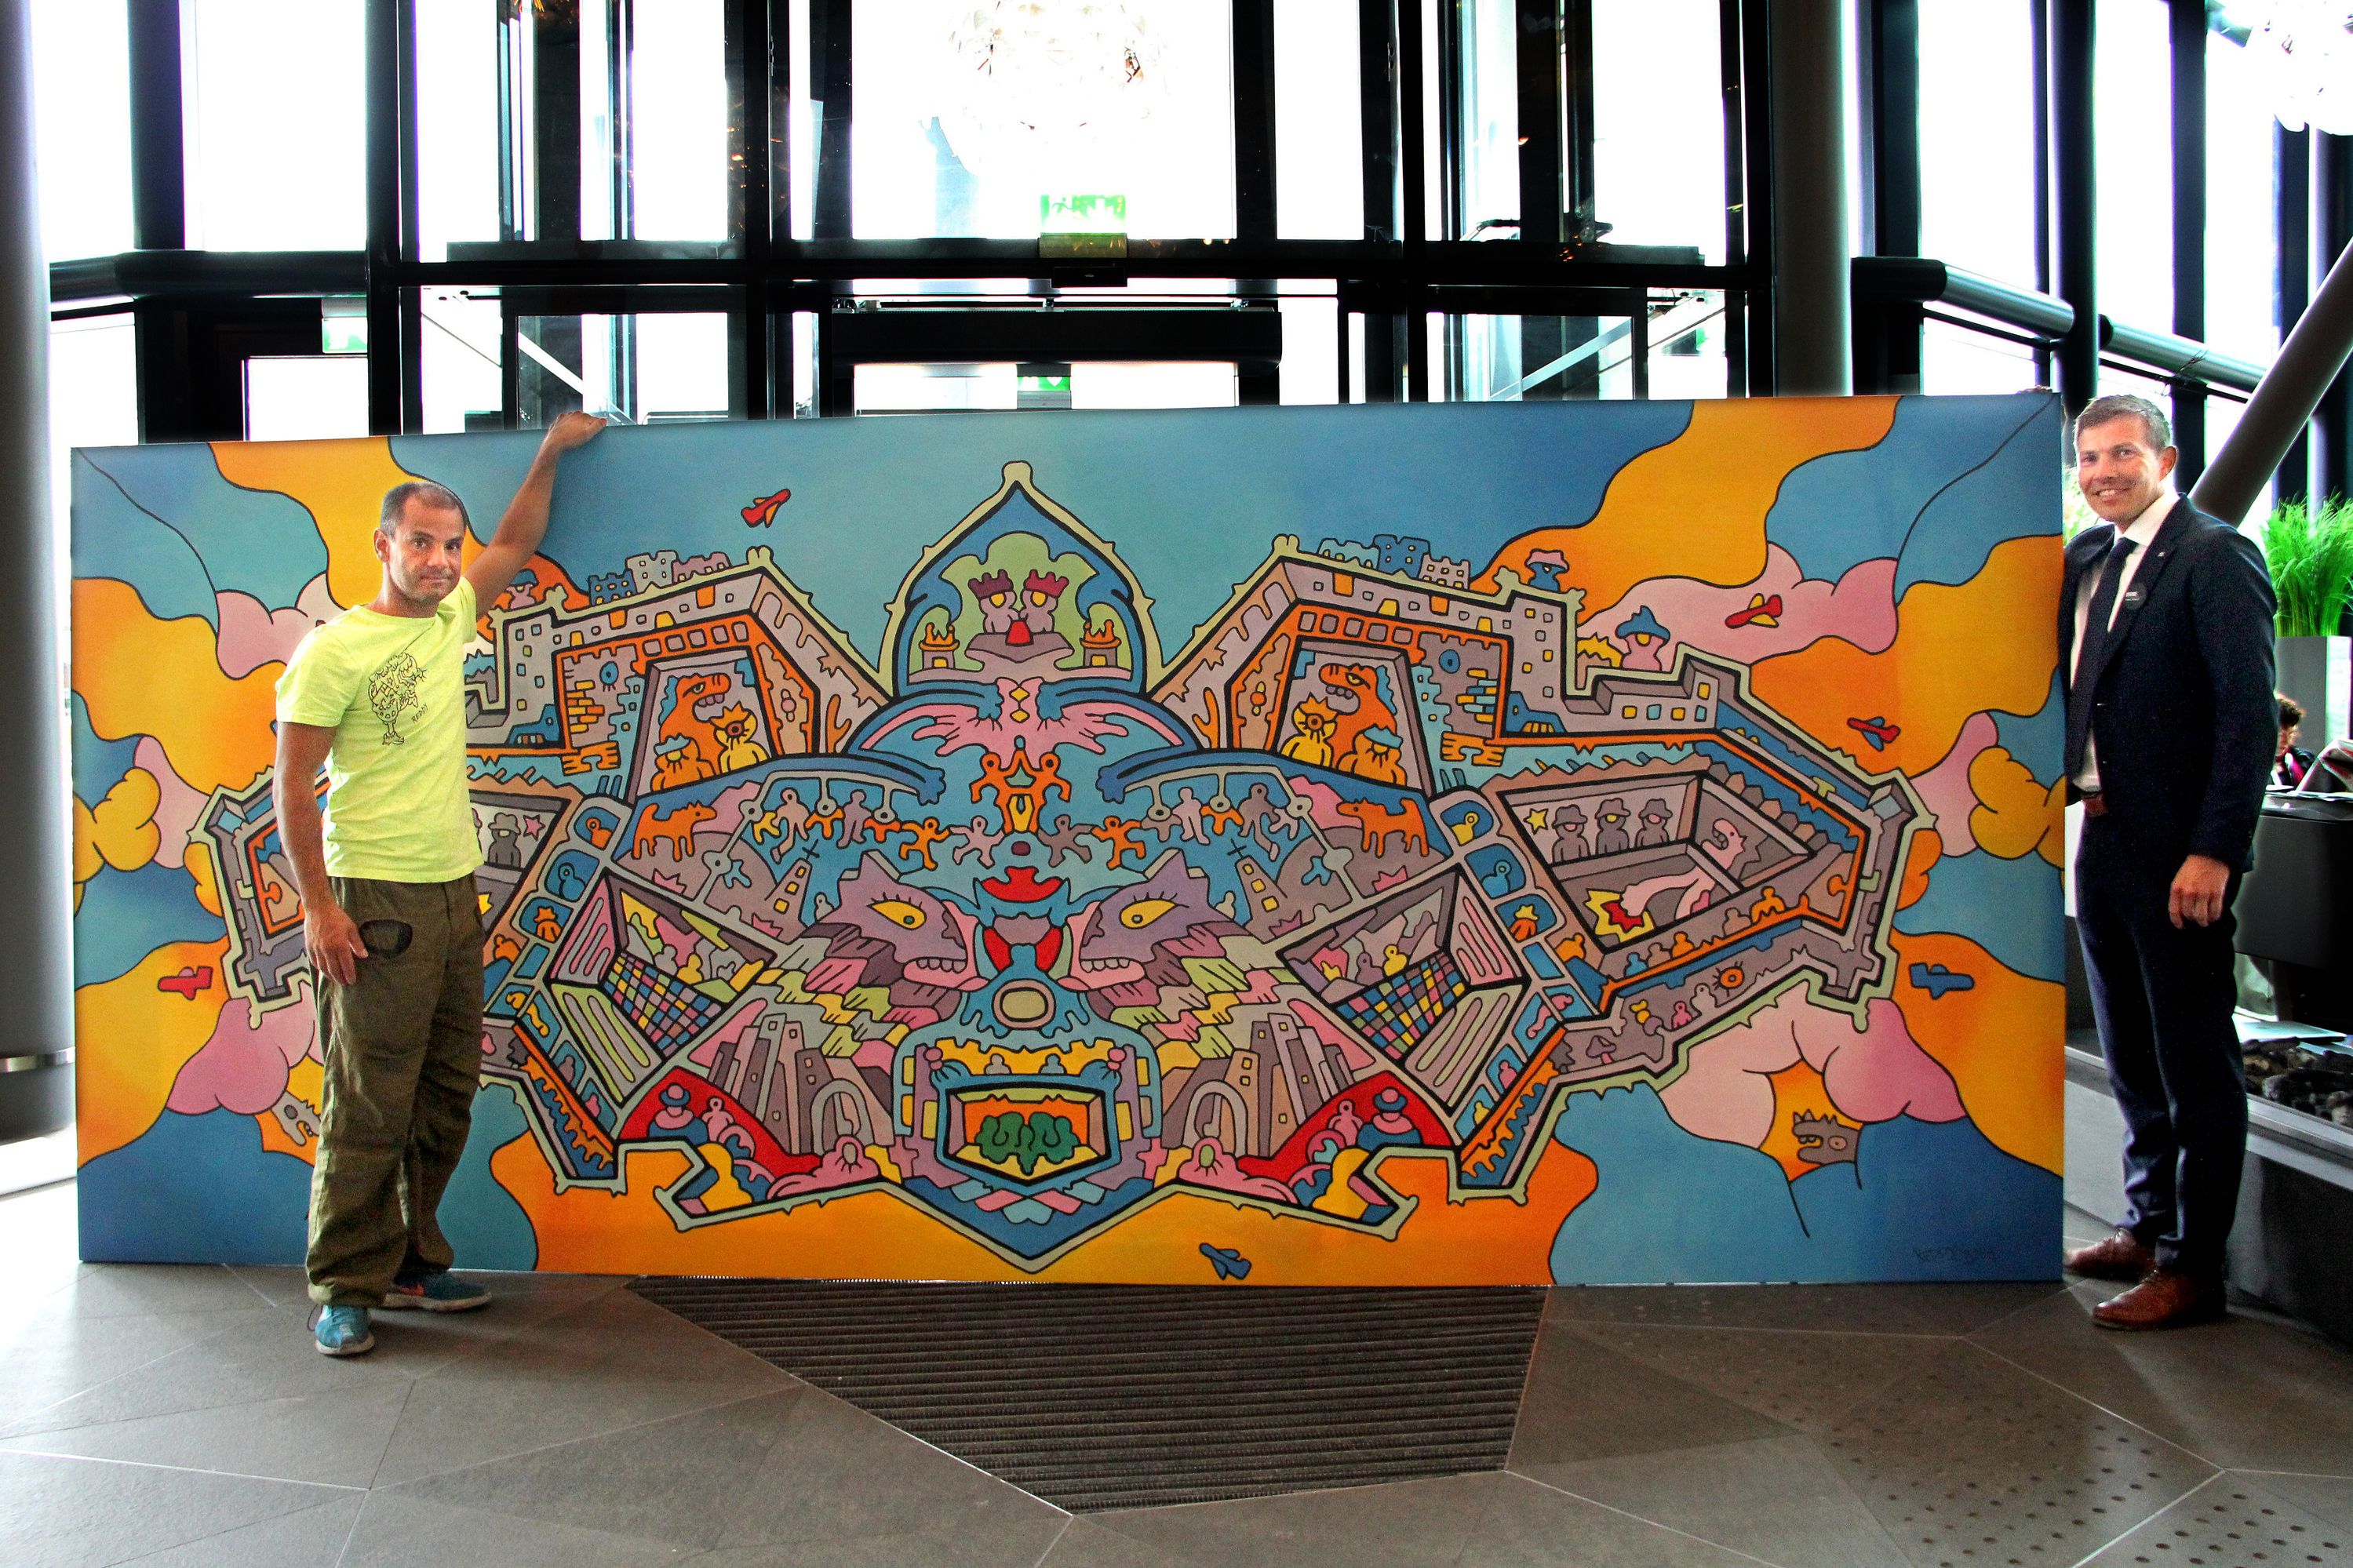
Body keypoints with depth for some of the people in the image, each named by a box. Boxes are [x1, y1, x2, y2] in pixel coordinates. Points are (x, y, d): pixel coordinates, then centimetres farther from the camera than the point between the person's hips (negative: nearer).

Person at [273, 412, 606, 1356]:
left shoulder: (450, 620, 11)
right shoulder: (334, 650, -8)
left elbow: (514, 546, 28)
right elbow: (293, 782, -8)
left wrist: (549, 455, 27)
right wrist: (316, 906, -13)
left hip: (456, 894, 7)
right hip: (378, 903, -7)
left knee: (445, 1099, 11)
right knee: (369, 1108, -3)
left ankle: (410, 1265, 23)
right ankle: (343, 1289, 9)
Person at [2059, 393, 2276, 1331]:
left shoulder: (2215, 556, -10)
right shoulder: (2086, 560, 13)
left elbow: (2250, 716, -16)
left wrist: (2214, 852, -20)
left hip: (2177, 856, -8)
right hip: (2101, 843, 8)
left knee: (2196, 1067, 2)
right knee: (2132, 1059, 18)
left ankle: (2194, 1267, 13)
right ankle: (2149, 1226, 33)